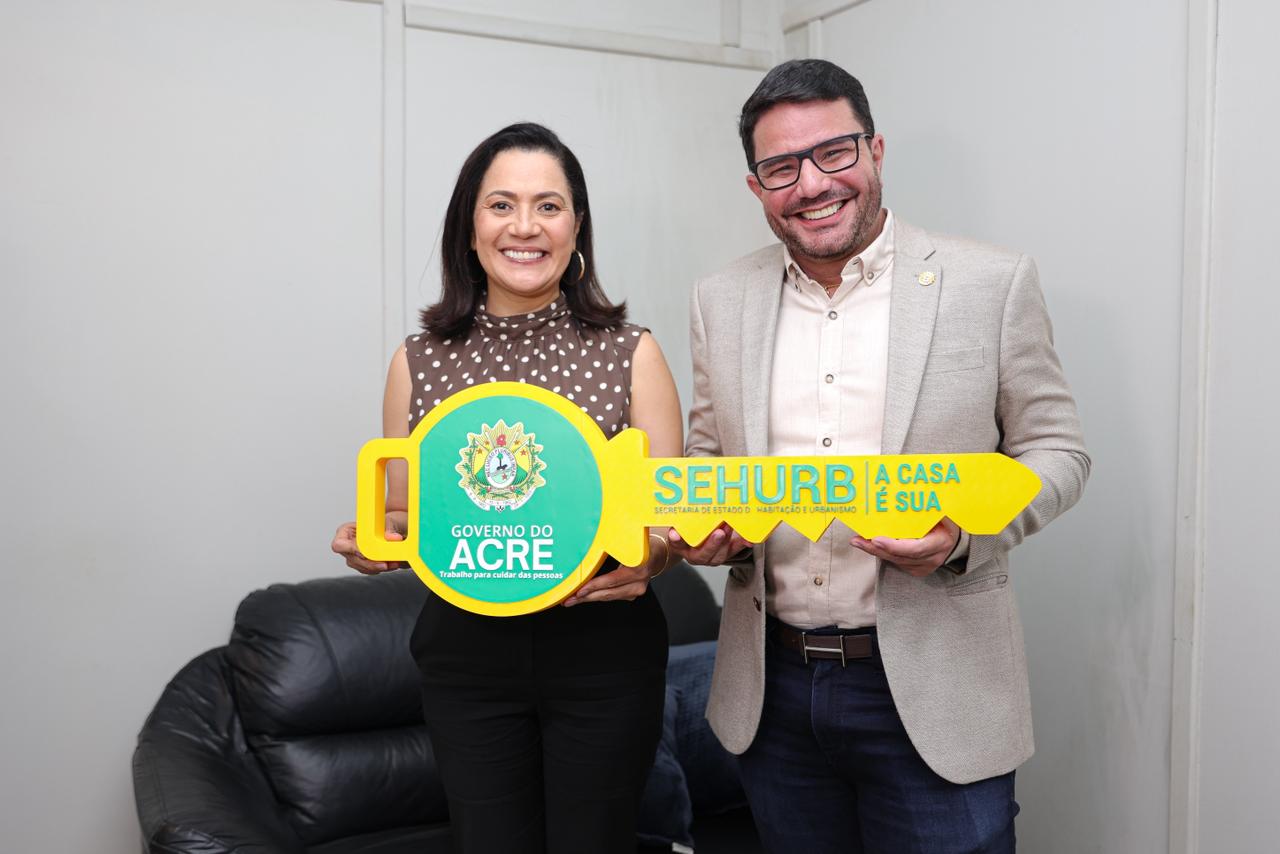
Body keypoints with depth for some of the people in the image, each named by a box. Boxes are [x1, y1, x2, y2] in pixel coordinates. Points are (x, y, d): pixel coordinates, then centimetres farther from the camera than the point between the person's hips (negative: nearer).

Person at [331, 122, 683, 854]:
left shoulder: (632, 354, -4)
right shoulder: (420, 361, 1)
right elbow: (401, 518, 10)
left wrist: (644, 561, -21)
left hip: (604, 649, -1)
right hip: (467, 654, 1)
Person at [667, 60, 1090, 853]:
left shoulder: (993, 282, -5)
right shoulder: (722, 299, 5)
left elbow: (1053, 450, 0)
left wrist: (966, 531, -19)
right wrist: (701, 527, -8)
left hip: (932, 690, -3)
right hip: (772, 689, 4)